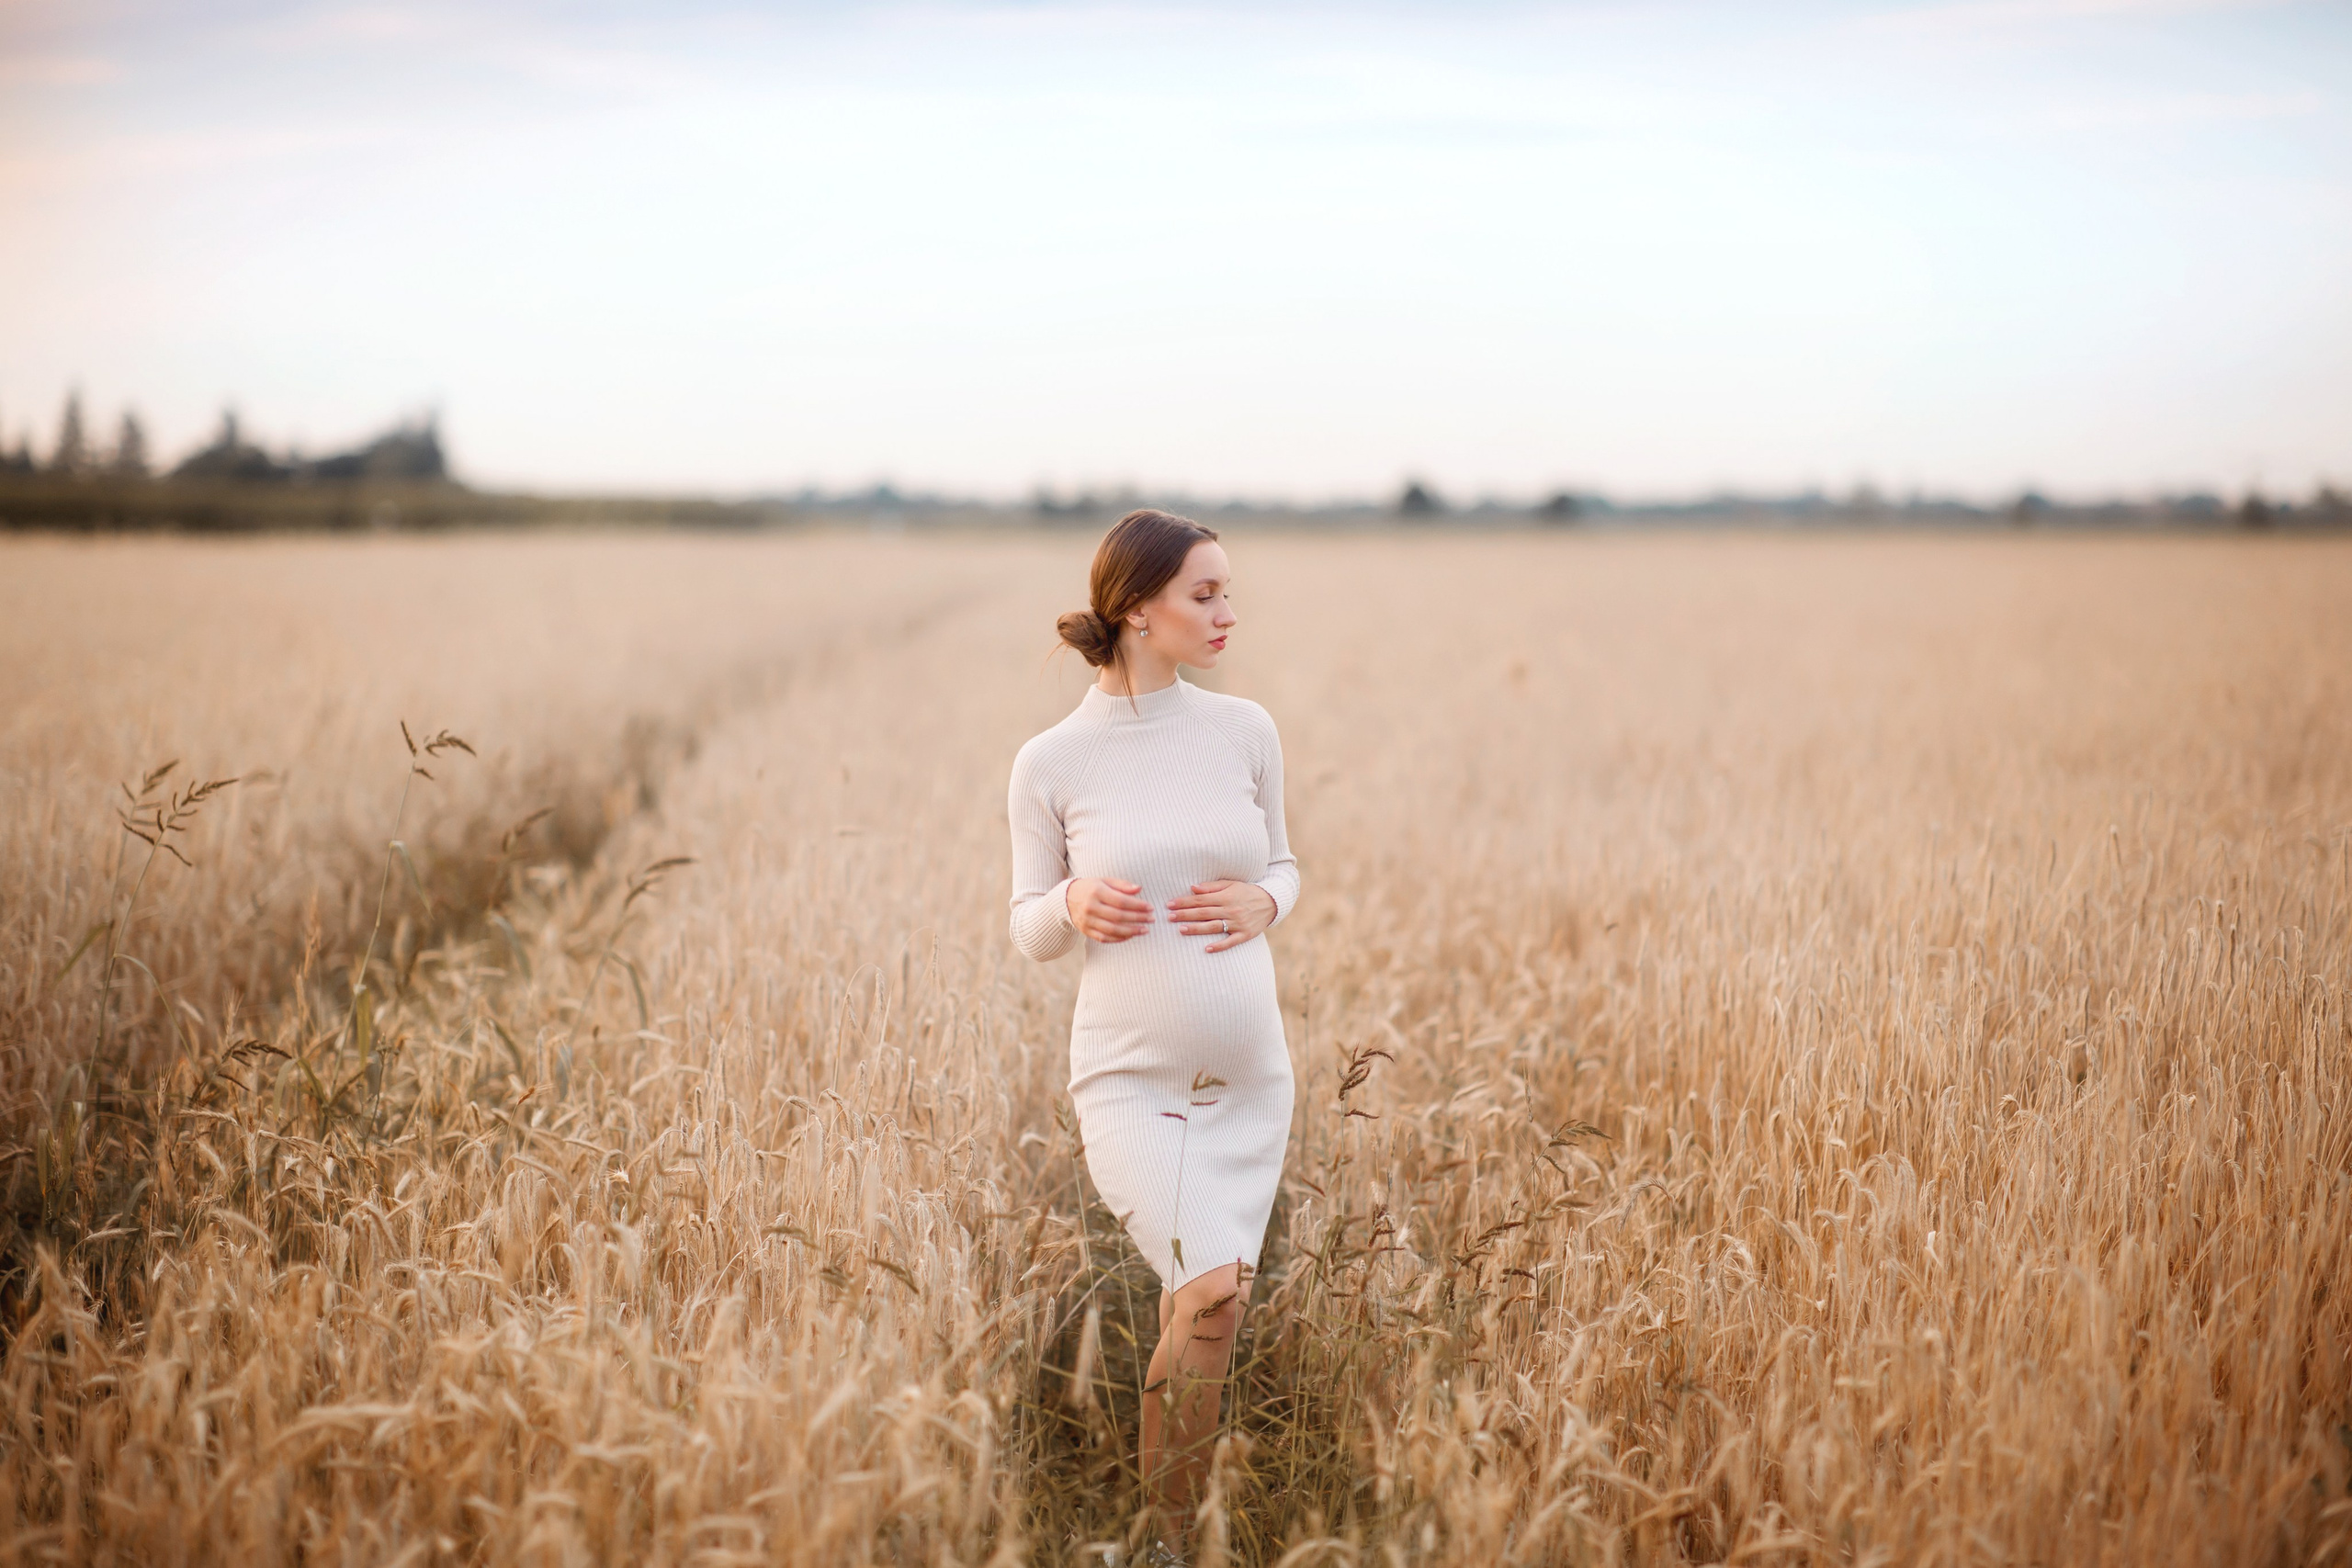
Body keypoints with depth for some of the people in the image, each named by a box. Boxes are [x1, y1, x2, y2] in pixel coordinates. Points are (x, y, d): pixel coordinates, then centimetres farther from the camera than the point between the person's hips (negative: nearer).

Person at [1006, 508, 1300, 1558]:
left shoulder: (1245, 732, 3)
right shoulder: (1050, 763, -3)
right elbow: (1029, 930, 7)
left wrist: (1265, 903, -6)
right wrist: (1073, 907, -15)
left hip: (1250, 1086, 3)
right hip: (1129, 1079, -3)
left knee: (1195, 1323, 8)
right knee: (1215, 1291, -21)